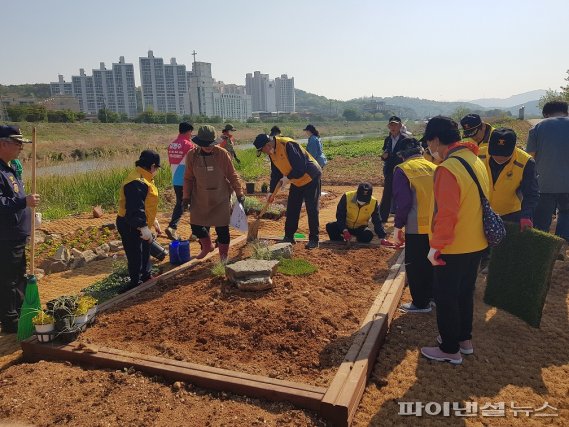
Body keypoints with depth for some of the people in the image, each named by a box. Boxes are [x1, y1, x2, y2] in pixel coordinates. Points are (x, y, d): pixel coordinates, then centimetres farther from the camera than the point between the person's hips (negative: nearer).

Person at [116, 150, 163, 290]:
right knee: (136, 255, 0)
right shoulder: (137, 183, -26)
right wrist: (143, 227, -37)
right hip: (131, 226, -11)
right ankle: (136, 283, 14)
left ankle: (146, 276, 41)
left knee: (145, 249, 23)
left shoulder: (143, 178, 10)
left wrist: (153, 221, 25)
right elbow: (135, 209, -33)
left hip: (138, 224, 11)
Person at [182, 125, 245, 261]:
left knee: (222, 228, 1)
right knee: (195, 225, 8)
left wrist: (239, 193, -7)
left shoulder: (222, 153, -11)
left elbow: (232, 175, -4)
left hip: (221, 198, -2)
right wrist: (186, 196, 2)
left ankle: (224, 254, 23)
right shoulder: (192, 155, -5)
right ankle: (207, 246, 37)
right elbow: (188, 178, 4)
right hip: (200, 199, 3)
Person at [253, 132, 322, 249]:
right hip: (296, 181, 9)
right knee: (291, 209, 9)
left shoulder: (288, 145, -28)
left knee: (312, 210, -5)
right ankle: (289, 236, 19)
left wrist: (288, 178, -23)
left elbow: (300, 166, -30)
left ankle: (314, 240, 2)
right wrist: (272, 191, 5)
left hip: (310, 178, -9)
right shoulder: (272, 152, 0)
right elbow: (275, 173, 9)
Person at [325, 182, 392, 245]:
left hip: (360, 228, 1)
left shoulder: (374, 203, -15)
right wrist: (344, 230, -27)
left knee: (368, 235, -31)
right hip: (345, 226, -1)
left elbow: (377, 221, -9)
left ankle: (359, 239, 6)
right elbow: (340, 216, -16)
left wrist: (382, 238, -17)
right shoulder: (347, 197, -21)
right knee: (330, 227, -28)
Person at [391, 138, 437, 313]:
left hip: (417, 227, -6)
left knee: (415, 265, 8)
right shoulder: (434, 167, 8)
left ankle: (420, 303, 17)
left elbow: (403, 201, -13)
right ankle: (435, 295, 34)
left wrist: (398, 227, -4)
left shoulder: (402, 170, -7)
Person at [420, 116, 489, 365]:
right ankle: (464, 339, 37)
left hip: (454, 248, -9)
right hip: (477, 242, 9)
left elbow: (446, 214, -26)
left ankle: (450, 350, 20)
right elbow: (481, 201, 13)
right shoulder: (476, 161, 6)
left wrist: (436, 245, -18)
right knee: (465, 293, 22)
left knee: (445, 297, 7)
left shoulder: (447, 169, -23)